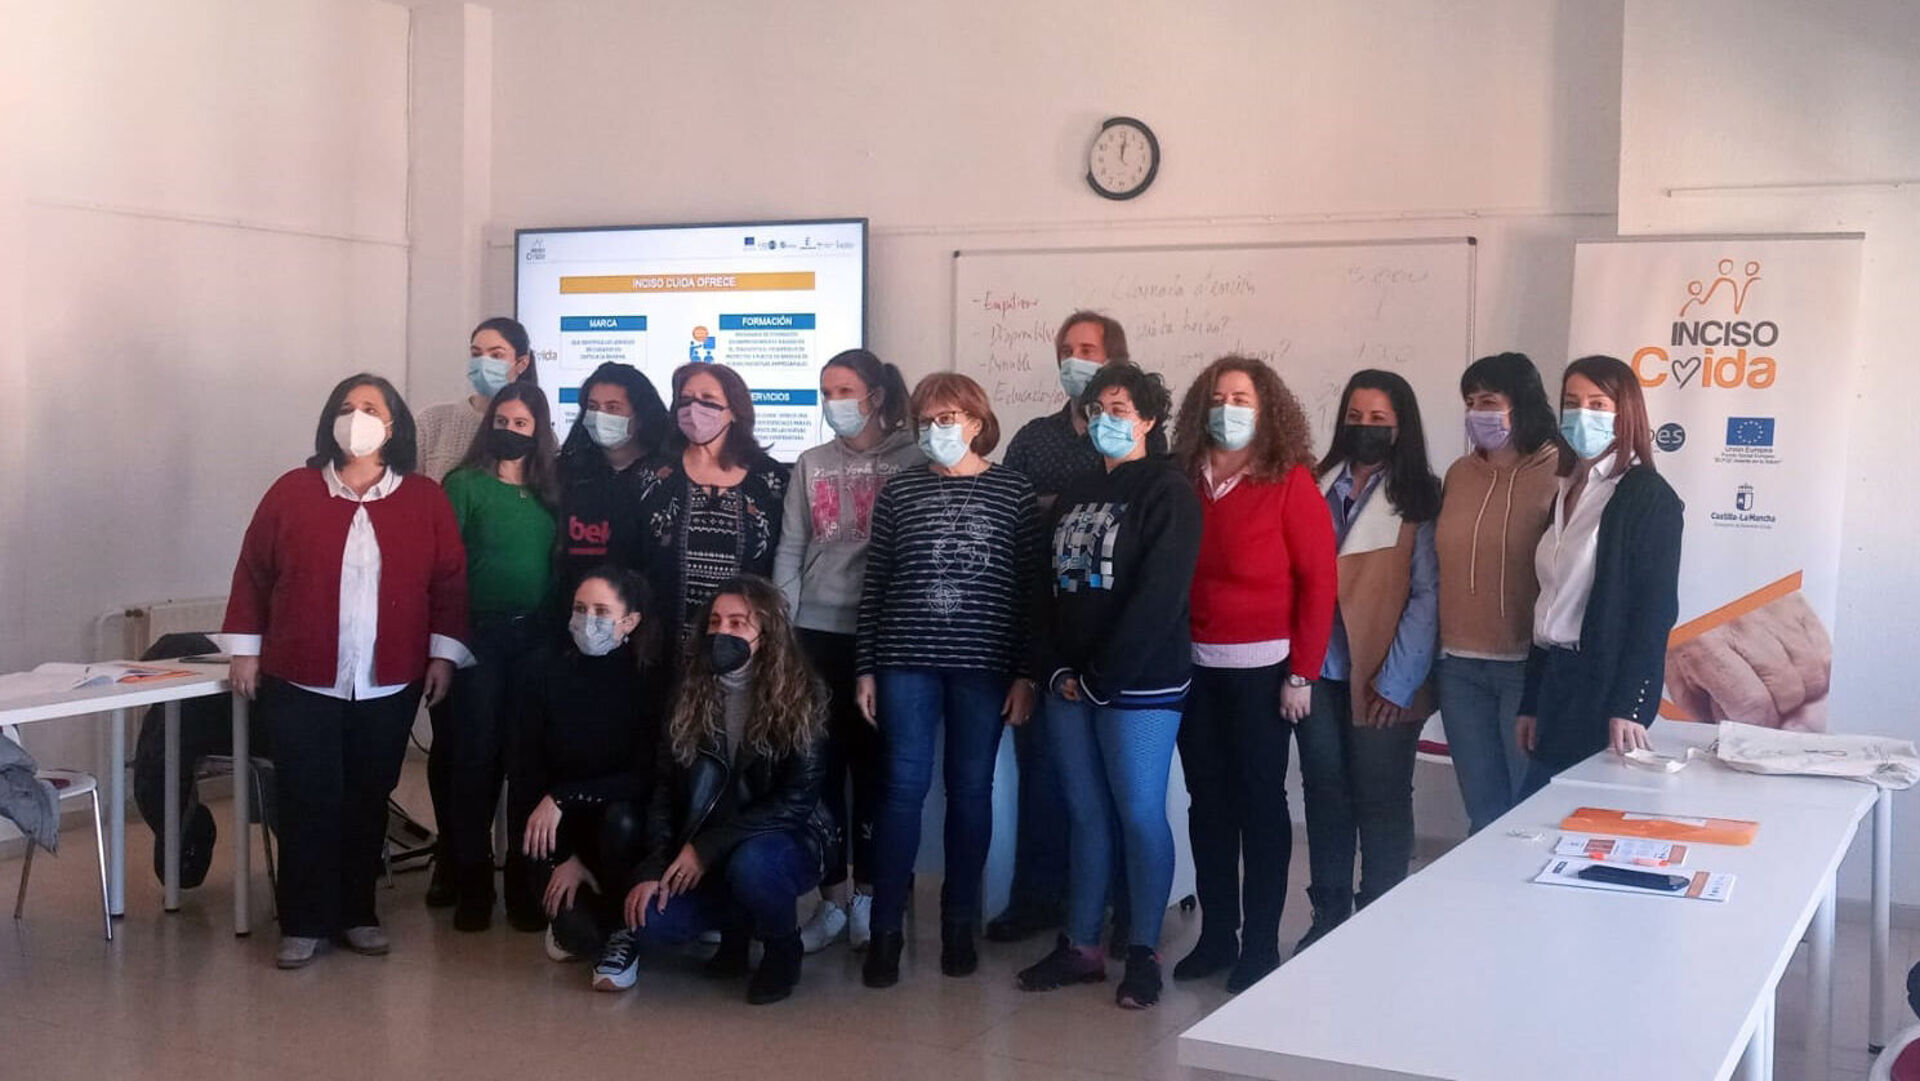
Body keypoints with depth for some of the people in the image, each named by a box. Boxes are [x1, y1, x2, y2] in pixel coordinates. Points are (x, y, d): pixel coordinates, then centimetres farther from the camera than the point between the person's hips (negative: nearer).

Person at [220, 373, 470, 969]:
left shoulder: (425, 500, 2)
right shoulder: (293, 492, 1)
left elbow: (450, 582, 3)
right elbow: (254, 573, 3)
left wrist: (444, 653, -1)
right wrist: (245, 650, 1)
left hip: (389, 686, 1)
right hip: (300, 683, -1)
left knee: (368, 801, 10)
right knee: (308, 802, -1)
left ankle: (357, 913, 22)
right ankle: (303, 923, 9)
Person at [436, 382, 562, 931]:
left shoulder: (549, 490, 10)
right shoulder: (464, 485, -1)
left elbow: (560, 561, 13)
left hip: (536, 637, 3)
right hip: (479, 634, -3)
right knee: (474, 754, -1)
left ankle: (527, 870, 19)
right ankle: (471, 876, 8)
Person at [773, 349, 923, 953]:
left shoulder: (911, 462, 1)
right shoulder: (811, 466, 12)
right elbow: (790, 551, 10)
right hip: (816, 631, 3)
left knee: (872, 764, 2)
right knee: (820, 764, 2)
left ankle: (867, 898, 13)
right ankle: (832, 899, 11)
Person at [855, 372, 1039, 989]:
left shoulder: (1014, 493, 4)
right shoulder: (899, 493, 8)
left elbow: (1029, 588, 2)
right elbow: (874, 585, 7)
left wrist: (1025, 674, -3)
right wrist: (866, 667, 3)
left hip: (984, 664, 0)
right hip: (907, 660, 0)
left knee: (971, 790, 6)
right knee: (904, 786, -2)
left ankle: (959, 922, 18)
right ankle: (885, 928, 3)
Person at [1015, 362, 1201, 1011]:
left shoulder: (1167, 492, -7)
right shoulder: (1077, 494, 16)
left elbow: (1157, 596, -15)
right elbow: (1050, 584, 14)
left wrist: (1100, 677, -15)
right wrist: (1054, 667, 0)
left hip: (1138, 684, -7)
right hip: (1069, 684, 7)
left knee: (1140, 812, -2)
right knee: (1085, 812, 11)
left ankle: (1144, 953, 9)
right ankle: (1081, 945, 18)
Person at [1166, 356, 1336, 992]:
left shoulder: (1290, 481, -5)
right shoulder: (1183, 483, 5)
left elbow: (1318, 578, -7)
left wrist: (1301, 674, -10)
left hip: (1261, 668, -4)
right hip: (1194, 667, 4)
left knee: (1261, 800, 4)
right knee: (1207, 801, 10)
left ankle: (1260, 943, 14)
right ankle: (1216, 934, 22)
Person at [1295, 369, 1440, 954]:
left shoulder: (1418, 499, -1)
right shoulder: (1316, 488, 9)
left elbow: (1428, 594, -6)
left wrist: (1396, 681, -12)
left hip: (1382, 681, -3)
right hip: (1318, 671, 4)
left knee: (1381, 803, 3)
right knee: (1325, 797, 10)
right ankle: (1327, 918, 21)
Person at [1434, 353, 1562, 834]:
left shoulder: (1559, 474, -8)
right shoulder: (1459, 473, 10)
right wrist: (1436, 649, 13)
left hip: (1528, 665, -5)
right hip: (1458, 667, 5)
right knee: (1482, 811, 13)